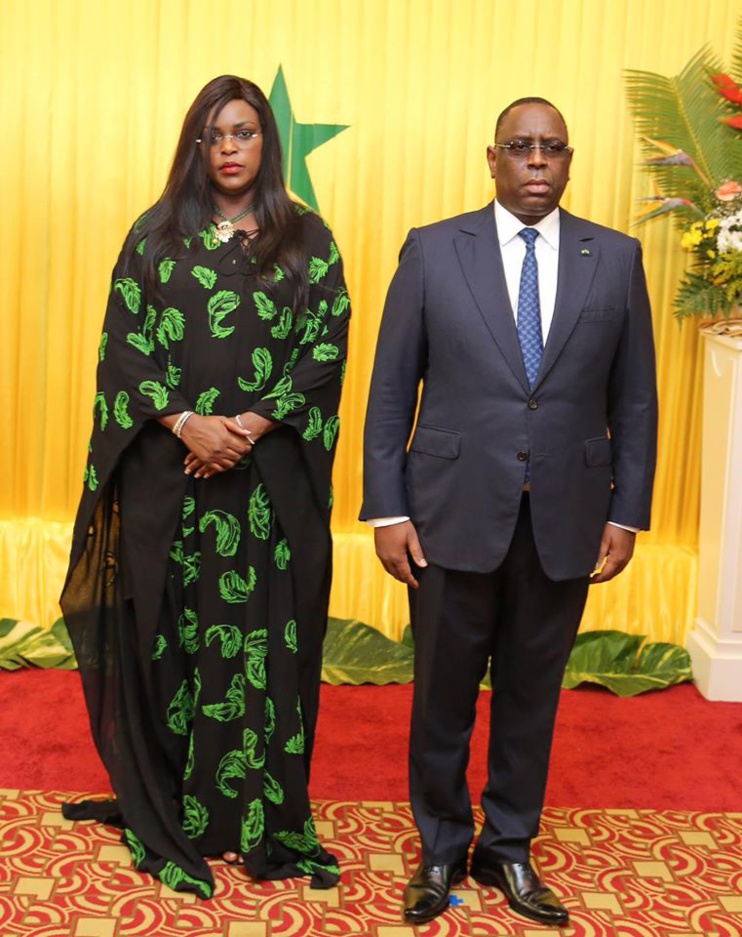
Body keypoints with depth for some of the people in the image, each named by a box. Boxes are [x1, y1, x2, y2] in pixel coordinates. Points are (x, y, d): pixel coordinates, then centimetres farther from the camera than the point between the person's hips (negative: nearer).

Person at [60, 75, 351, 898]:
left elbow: (326, 351, -1)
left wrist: (250, 426, -12)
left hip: (272, 476, 0)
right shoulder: (155, 235, 8)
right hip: (167, 472, 1)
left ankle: (264, 821, 14)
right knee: (167, 636, 4)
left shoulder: (307, 239, 6)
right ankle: (167, 820, 17)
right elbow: (124, 349, 2)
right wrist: (187, 423, -13)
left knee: (265, 639, 2)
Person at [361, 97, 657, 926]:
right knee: (442, 697, 10)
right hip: (455, 515, -1)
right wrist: (387, 512, -5)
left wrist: (627, 514, 1)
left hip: (566, 522, 1)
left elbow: (633, 399, 6)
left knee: (531, 696, 13)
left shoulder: (616, 258, 3)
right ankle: (441, 850, 29)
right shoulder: (433, 251, -1)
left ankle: (509, 849, 31)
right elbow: (390, 391, -1)